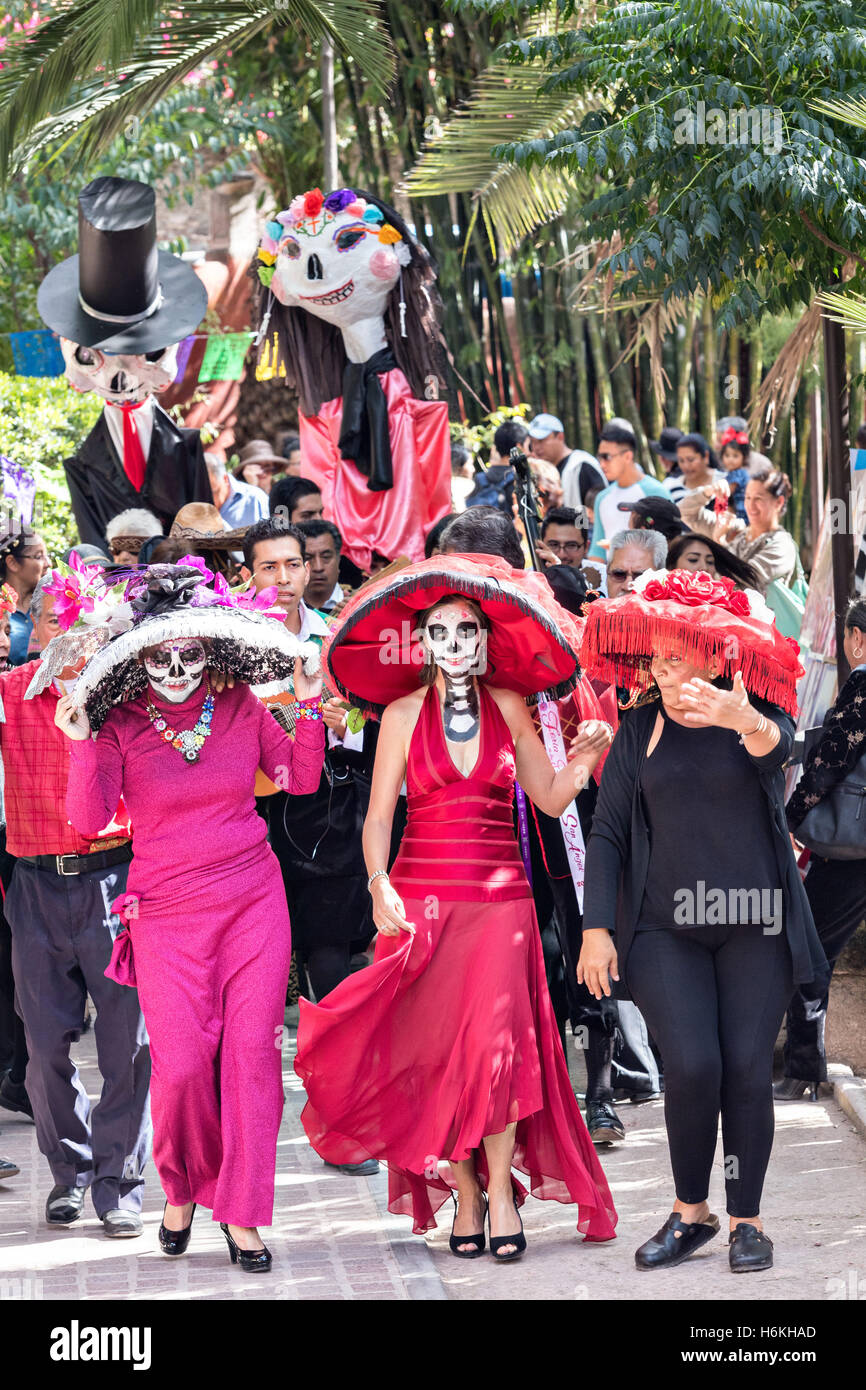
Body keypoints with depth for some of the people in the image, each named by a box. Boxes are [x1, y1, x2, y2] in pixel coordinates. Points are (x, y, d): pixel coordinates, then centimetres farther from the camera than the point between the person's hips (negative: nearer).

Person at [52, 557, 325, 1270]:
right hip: (167, 911, -2)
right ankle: (183, 1187, 18)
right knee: (182, 1065, -10)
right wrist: (81, 744, -22)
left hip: (252, 902, 2)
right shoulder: (118, 721, -3)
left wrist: (309, 703, 1)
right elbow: (90, 816, -11)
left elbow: (301, 777, 11)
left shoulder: (239, 705, 3)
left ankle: (241, 1213, 4)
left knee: (251, 1052, -4)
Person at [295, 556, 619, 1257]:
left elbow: (550, 797, 7)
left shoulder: (507, 707, 8)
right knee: (436, 1049, -4)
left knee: (494, 1041, -13)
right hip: (421, 896, 0)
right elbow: (379, 814, 3)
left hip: (499, 896, 0)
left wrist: (586, 758, -13)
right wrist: (379, 883, -13)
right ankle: (466, 1195, 7)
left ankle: (501, 1189, -2)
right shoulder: (404, 713, 5)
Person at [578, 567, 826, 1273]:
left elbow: (777, 747, -26)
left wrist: (743, 720, -50)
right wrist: (597, 929, -1)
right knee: (693, 1065, -14)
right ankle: (690, 1213, 5)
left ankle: (747, 1220, 8)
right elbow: (607, 833, 7)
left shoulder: (759, 717, -1)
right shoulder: (640, 731, 6)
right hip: (665, 929, 1)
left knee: (747, 1068, -6)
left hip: (755, 923, -1)